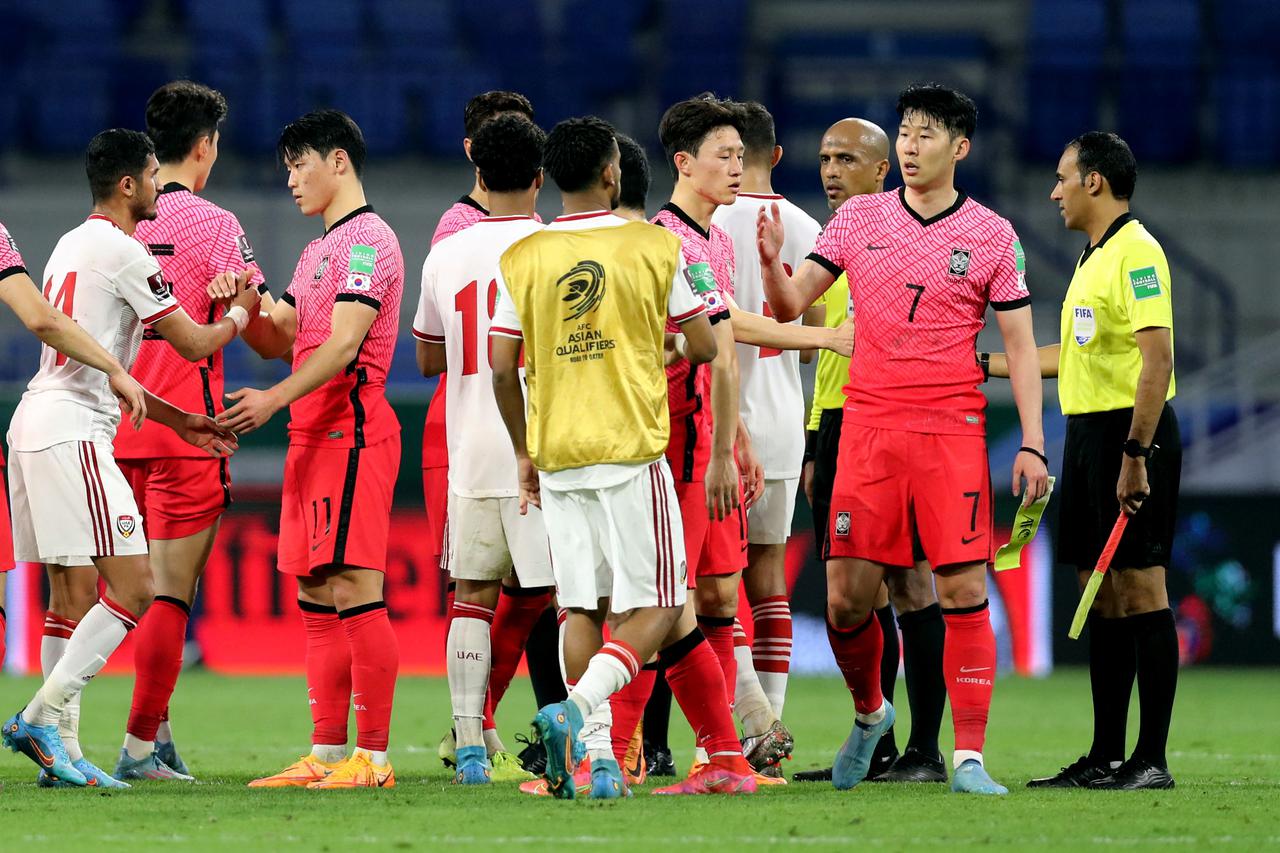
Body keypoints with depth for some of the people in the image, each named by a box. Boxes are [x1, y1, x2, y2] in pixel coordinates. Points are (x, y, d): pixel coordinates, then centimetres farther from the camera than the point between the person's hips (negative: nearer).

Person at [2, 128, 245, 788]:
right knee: (133, 586, -11)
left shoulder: (71, 245, 21)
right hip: (71, 431, -10)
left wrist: (179, 420, 26)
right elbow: (195, 344, -4)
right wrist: (239, 312, 17)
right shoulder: (121, 251, -9)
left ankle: (60, 744, 7)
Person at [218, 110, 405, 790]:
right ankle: (325, 755, 10)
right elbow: (279, 339, 23)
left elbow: (343, 342, -18)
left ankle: (372, 758, -12)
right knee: (315, 596, 8)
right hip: (312, 433, 10)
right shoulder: (319, 249, 23)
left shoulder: (367, 239, -8)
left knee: (353, 590, -12)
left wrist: (273, 399, -26)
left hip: (351, 430, -10)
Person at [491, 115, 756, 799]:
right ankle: (576, 708, -24)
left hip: (556, 457, 3)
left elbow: (503, 367, 3)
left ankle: (594, 753, -3)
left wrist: (523, 451, 16)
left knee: (583, 609, 8)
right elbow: (704, 346, 3)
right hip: (631, 452, -3)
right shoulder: (653, 247, -2)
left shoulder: (521, 260, 4)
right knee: (655, 608, 0)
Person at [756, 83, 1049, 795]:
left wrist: (1032, 444, -6)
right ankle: (869, 712, 28)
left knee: (964, 590, -9)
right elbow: (791, 306, 8)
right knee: (847, 596, 0)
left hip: (953, 430, -2)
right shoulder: (859, 218, 8)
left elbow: (1021, 344, 2)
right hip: (868, 425, 2)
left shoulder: (992, 235, 2)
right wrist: (772, 262, -14)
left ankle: (970, 758, -5)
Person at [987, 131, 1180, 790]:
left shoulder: (1136, 252, -14)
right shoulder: (1093, 258, 17)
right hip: (1087, 433, 10)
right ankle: (1105, 757, 14)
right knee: (1102, 595, 10)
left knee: (1140, 589, -8)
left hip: (1131, 435, -10)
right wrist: (985, 364, 29)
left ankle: (1152, 760, -7)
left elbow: (1157, 357, -21)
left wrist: (1135, 455, -25)